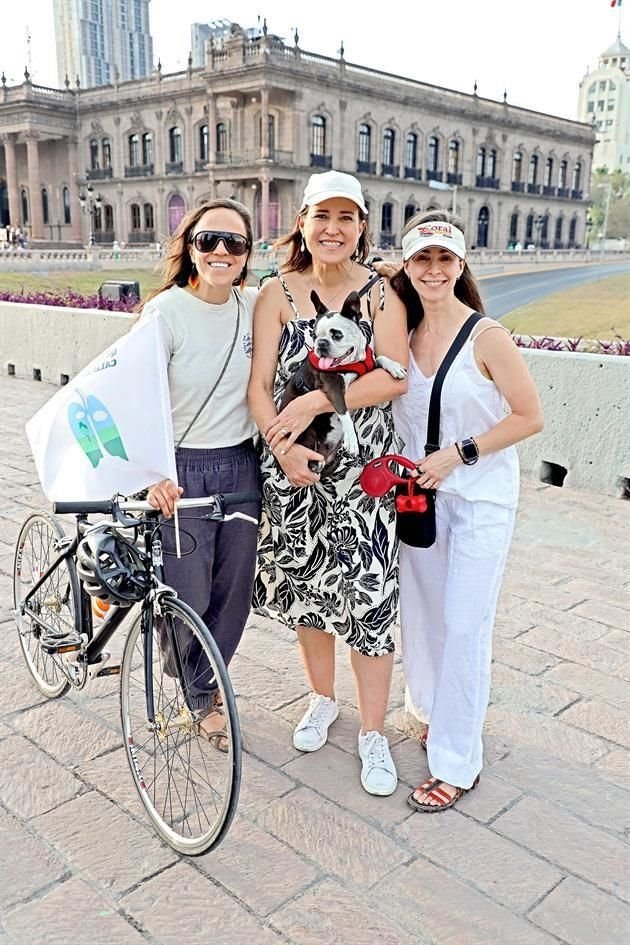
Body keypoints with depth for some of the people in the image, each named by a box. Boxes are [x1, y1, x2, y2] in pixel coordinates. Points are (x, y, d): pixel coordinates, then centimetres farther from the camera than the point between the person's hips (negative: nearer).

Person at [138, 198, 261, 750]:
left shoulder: (255, 306, 1)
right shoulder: (166, 311, -12)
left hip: (241, 465, 4)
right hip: (180, 471, -4)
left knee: (234, 591, 11)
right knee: (186, 599, 0)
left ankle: (204, 692, 36)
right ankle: (188, 695, 31)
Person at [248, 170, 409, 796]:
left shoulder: (380, 293, -2)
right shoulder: (278, 293, 1)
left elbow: (394, 377, -14)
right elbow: (259, 385, -5)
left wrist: (315, 401, -21)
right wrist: (282, 445, -20)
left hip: (362, 468, -2)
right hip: (293, 465, 2)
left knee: (367, 596, -1)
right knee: (304, 586, 15)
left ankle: (373, 734, 17)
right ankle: (322, 699, 39)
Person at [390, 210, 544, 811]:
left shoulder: (487, 337, -13)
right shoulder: (401, 332, 2)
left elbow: (530, 417, -10)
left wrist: (458, 453, -16)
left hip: (480, 496, -5)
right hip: (419, 492, 5)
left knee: (463, 626, -3)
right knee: (421, 613, 14)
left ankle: (457, 765, 9)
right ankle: (436, 711, 38)